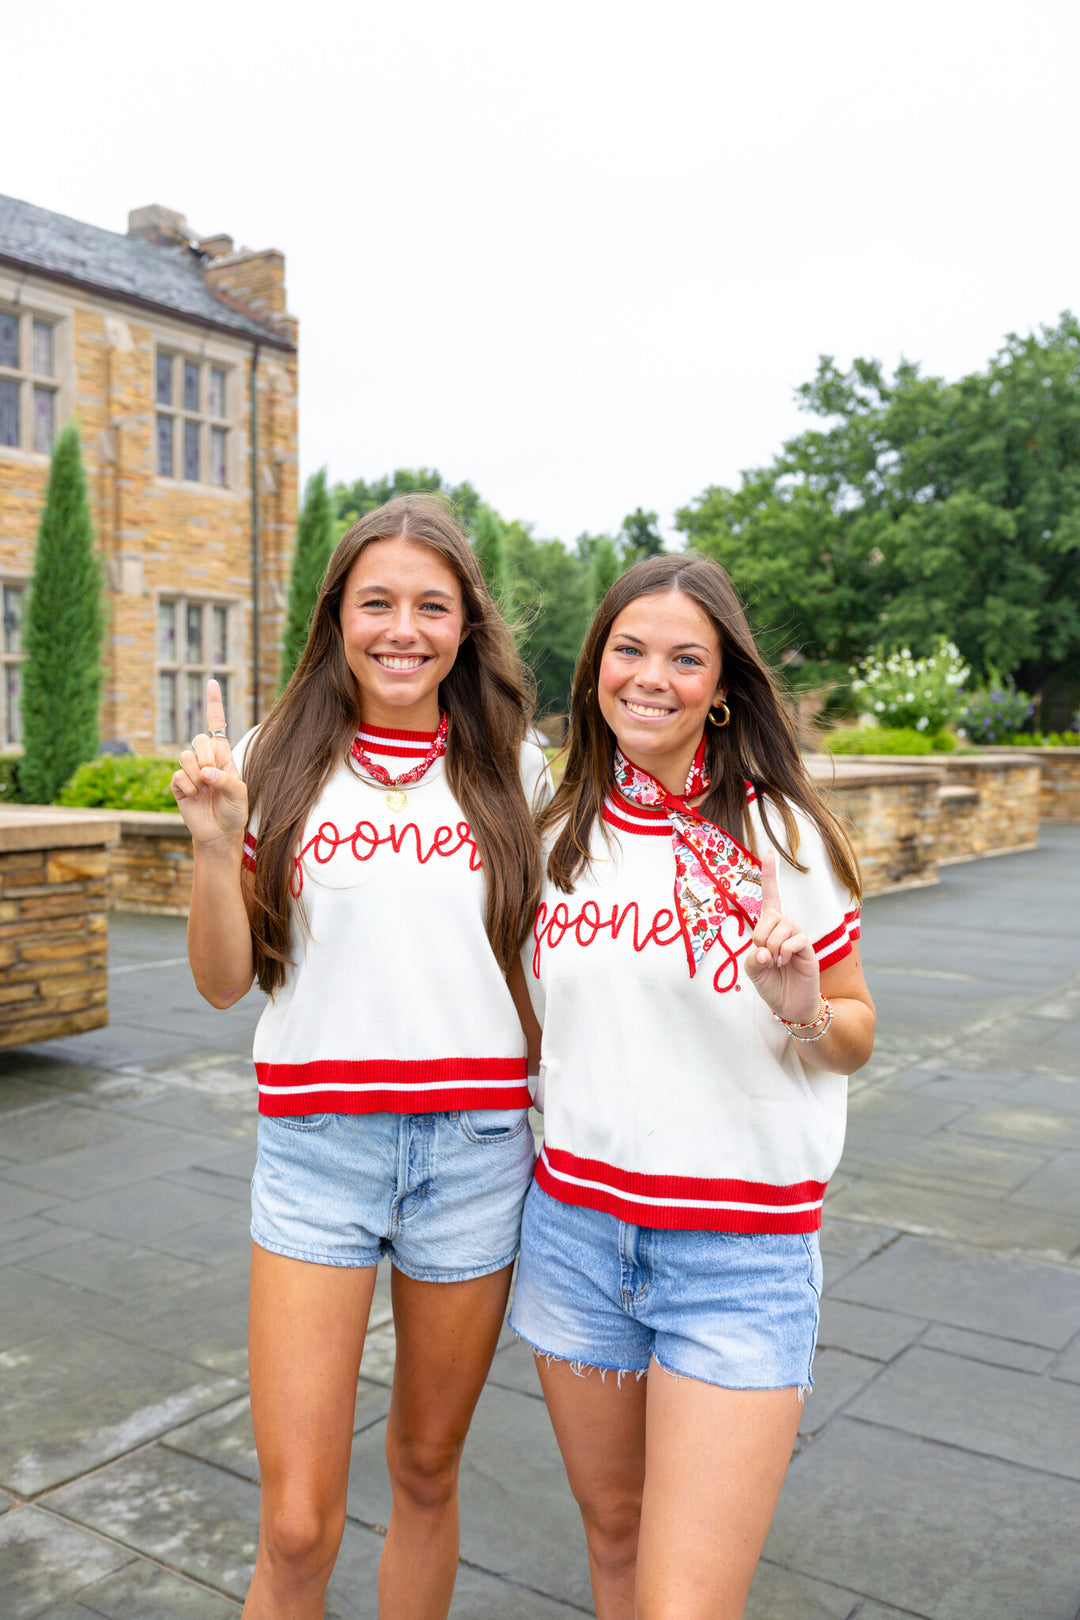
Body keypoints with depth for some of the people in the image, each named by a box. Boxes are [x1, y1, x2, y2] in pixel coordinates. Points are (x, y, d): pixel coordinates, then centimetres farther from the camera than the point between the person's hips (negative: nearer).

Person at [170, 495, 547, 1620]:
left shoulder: (511, 769, 3)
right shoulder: (278, 763, 0)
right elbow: (224, 982, -1)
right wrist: (216, 844, -13)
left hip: (475, 1146, 2)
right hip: (316, 1146, -1)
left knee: (426, 1472, 18)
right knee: (297, 1525, 1)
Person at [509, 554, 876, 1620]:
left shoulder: (780, 832, -6)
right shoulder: (559, 832, 4)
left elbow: (857, 1033, 1)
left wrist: (806, 1011, -20)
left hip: (741, 1253, -3)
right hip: (576, 1225, 4)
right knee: (614, 1534, 19)